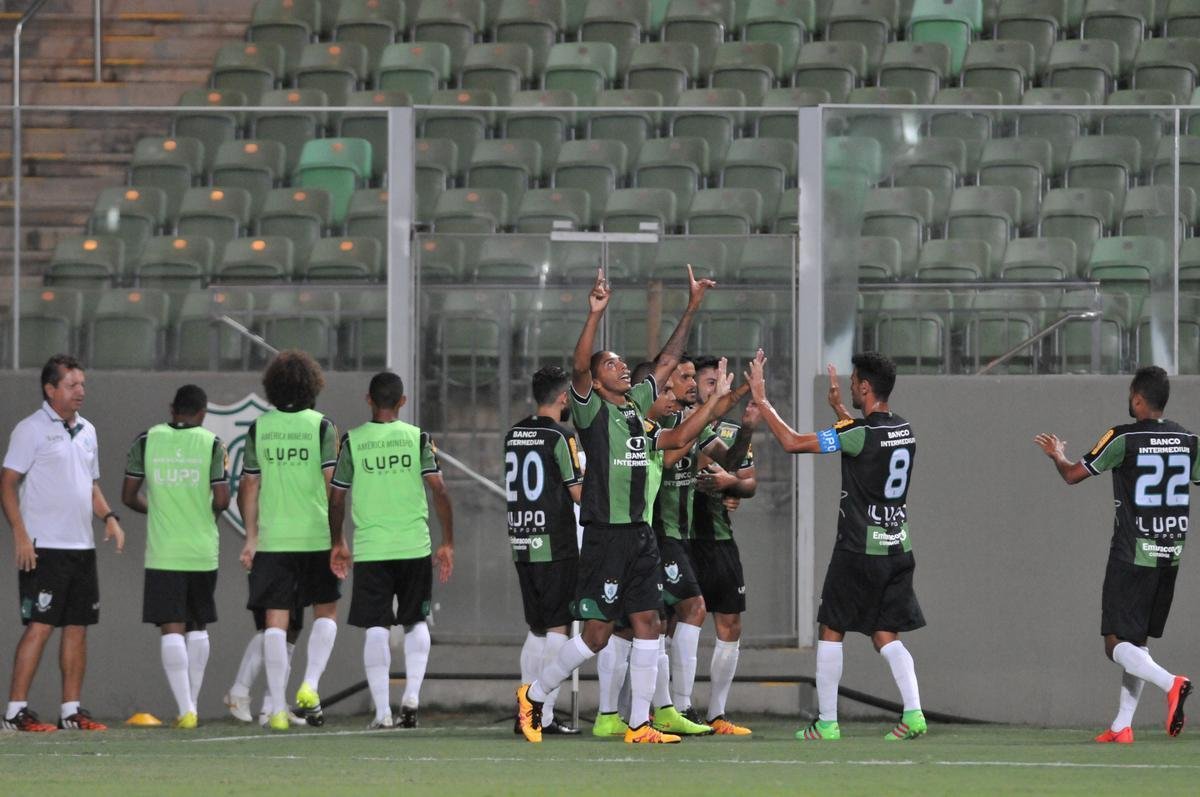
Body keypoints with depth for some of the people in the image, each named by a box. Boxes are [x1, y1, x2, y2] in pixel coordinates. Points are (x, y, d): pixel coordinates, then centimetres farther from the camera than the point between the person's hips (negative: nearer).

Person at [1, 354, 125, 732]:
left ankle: (71, 710, 13)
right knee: (40, 626, -10)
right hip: (44, 547, -7)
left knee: (77, 627, 7)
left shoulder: (87, 431, 16)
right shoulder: (31, 429, -6)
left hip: (82, 546, 7)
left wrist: (108, 516, 7)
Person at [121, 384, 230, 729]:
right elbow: (222, 500, -8)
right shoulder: (212, 444, -3)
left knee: (172, 630, -3)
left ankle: (186, 709, -14)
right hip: (203, 553, 1)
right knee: (198, 628, 16)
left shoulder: (146, 441, 1)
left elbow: (129, 497, 5)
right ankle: (191, 703, 22)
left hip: (163, 554, -1)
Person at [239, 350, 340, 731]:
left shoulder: (259, 428, 4)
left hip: (271, 539, 2)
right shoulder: (321, 426, -4)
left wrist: (251, 537, 12)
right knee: (326, 612, 15)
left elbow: (250, 486, 5)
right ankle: (309, 685, -3)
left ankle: (277, 708, 0)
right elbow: (331, 482, -7)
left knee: (275, 621, 2)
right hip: (316, 536, -2)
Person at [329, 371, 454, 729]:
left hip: (369, 550, -1)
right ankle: (411, 696, 3)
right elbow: (439, 490, -5)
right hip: (415, 547, 1)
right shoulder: (418, 438, 1)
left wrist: (337, 543, 19)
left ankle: (382, 710, -3)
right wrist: (447, 543, 1)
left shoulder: (352, 441, 1)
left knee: (376, 629, 2)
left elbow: (337, 498, 5)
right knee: (416, 623, 17)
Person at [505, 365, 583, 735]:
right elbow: (580, 493, -10)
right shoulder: (560, 436, -10)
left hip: (521, 544, 7)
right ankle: (545, 716, -6)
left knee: (537, 630, 14)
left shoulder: (514, 434, 11)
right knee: (557, 629, -3)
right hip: (555, 545, -7)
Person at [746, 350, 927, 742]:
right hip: (897, 548, 7)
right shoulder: (904, 430, 7)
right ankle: (913, 713, -7)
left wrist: (761, 400, -7)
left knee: (831, 631, 6)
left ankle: (826, 723, 8)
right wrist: (839, 408, 37)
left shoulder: (861, 434, -17)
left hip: (860, 550, -7)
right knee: (886, 635, 10)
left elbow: (793, 442, -17)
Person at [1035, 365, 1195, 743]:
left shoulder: (1123, 439, -11)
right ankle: (1122, 726, 13)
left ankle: (1170, 683, -29)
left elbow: (1073, 475, -5)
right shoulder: (1187, 440, 3)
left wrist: (1057, 455, 17)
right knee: (1138, 639, 14)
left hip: (1132, 555, -6)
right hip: (1170, 555, 6)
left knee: (1117, 644, -4)